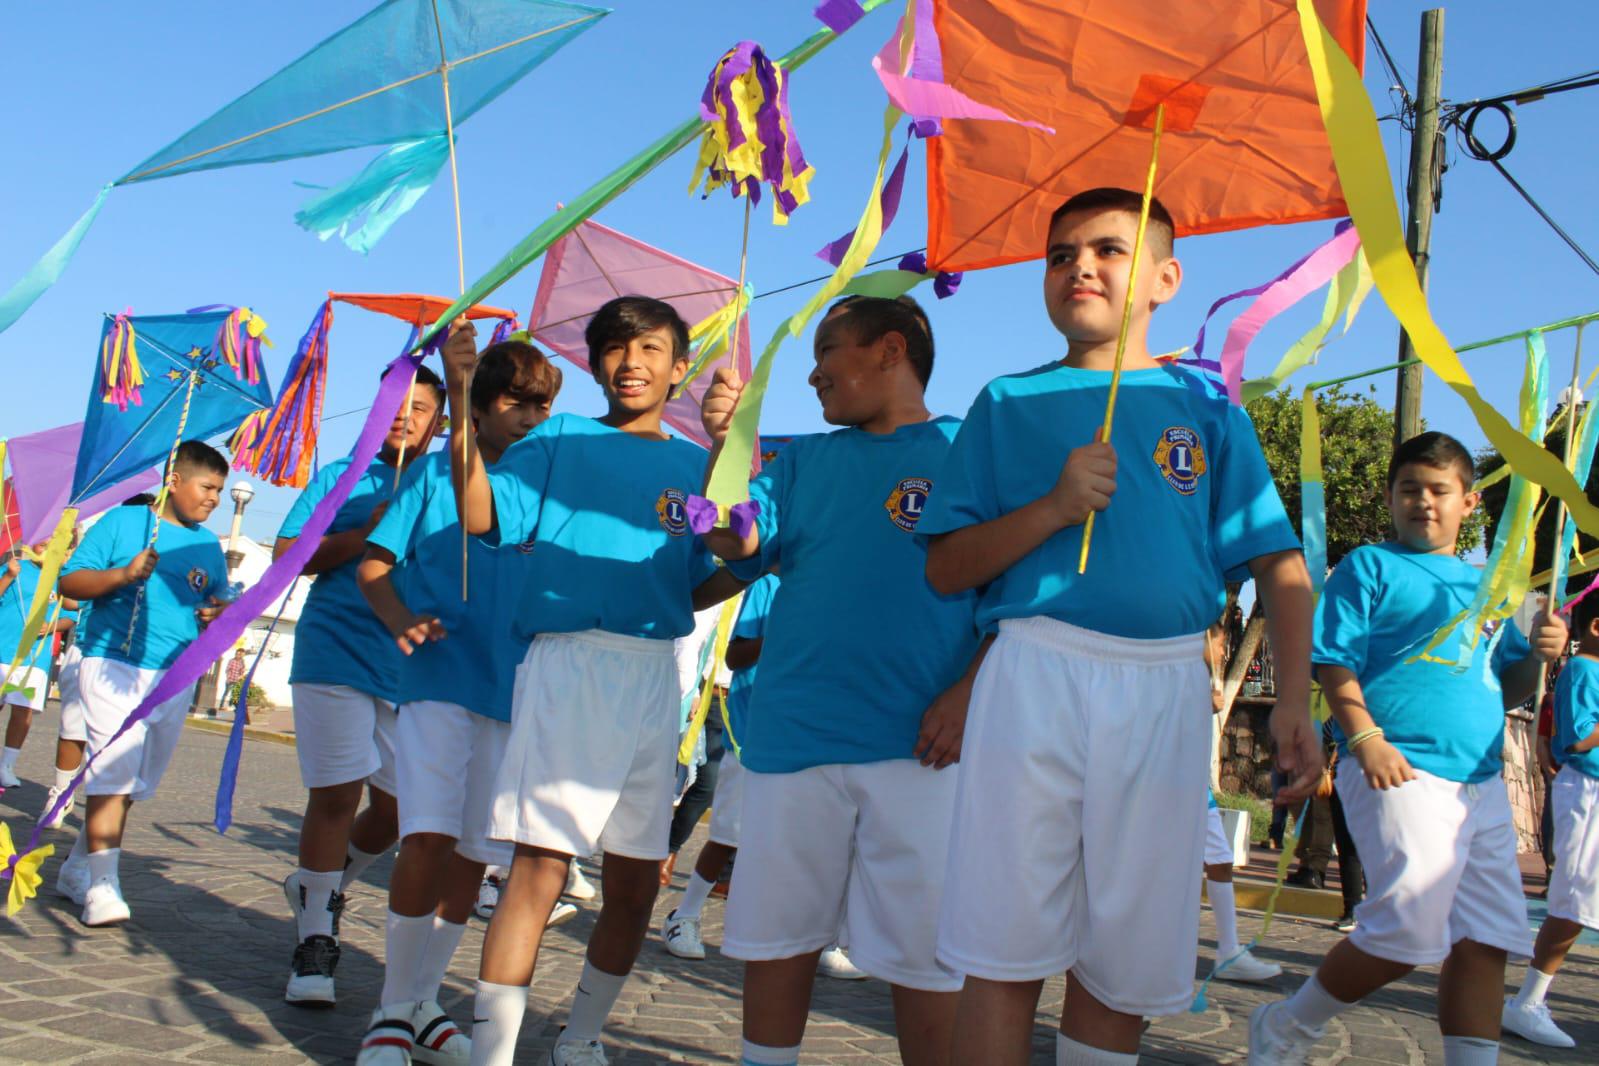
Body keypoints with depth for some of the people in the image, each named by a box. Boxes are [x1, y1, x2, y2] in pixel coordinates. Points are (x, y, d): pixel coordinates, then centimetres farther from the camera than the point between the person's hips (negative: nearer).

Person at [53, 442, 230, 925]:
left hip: (176, 675, 6)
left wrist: (219, 614, 0)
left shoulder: (208, 545, 15)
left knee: (134, 781, 11)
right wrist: (122, 574, -19)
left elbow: (216, 603, 24)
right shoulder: (122, 522, 1)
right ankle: (101, 883, -13)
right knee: (115, 766, -15)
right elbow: (69, 581, -2)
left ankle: (78, 866, 26)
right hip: (114, 664, -5)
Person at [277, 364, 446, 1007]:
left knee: (397, 806, 6)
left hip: (411, 664, 2)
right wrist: (363, 535, -10)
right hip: (335, 656, -2)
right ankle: (315, 940, 3)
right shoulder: (341, 478, 10)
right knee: (335, 796, -7)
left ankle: (323, 886, 32)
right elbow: (286, 556, 4)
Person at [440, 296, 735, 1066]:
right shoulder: (560, 440, 6)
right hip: (569, 662, -4)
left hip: (656, 677, 5)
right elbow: (481, 515, -8)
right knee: (541, 864, -11)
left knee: (635, 881, 9)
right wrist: (463, 396, -15)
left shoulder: (693, 466, 16)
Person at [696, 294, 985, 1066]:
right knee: (776, 936, 11)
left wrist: (969, 693, -13)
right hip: (792, 735, 4)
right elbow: (736, 544, 3)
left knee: (922, 955, 0)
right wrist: (727, 444, -12)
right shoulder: (805, 461, 16)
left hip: (919, 747, -4)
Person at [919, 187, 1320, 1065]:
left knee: (1125, 964, 8)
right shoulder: (1009, 404, 10)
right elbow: (946, 569, 5)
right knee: (1007, 956, -1)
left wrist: (1293, 697, -7)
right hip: (1034, 677, -1)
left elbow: (1280, 565, 7)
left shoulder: (1207, 410, 12)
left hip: (1165, 692, 1)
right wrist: (1054, 507, -10)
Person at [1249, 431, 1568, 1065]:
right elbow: (1334, 662, -5)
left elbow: (1507, 690, 24)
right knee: (1410, 933, -14)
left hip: (1482, 781, 7)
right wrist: (1365, 736, -19)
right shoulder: (1371, 566, 4)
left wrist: (1538, 654, 3)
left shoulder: (1487, 585, 22)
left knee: (1486, 940, 4)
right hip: (1400, 771, -7)